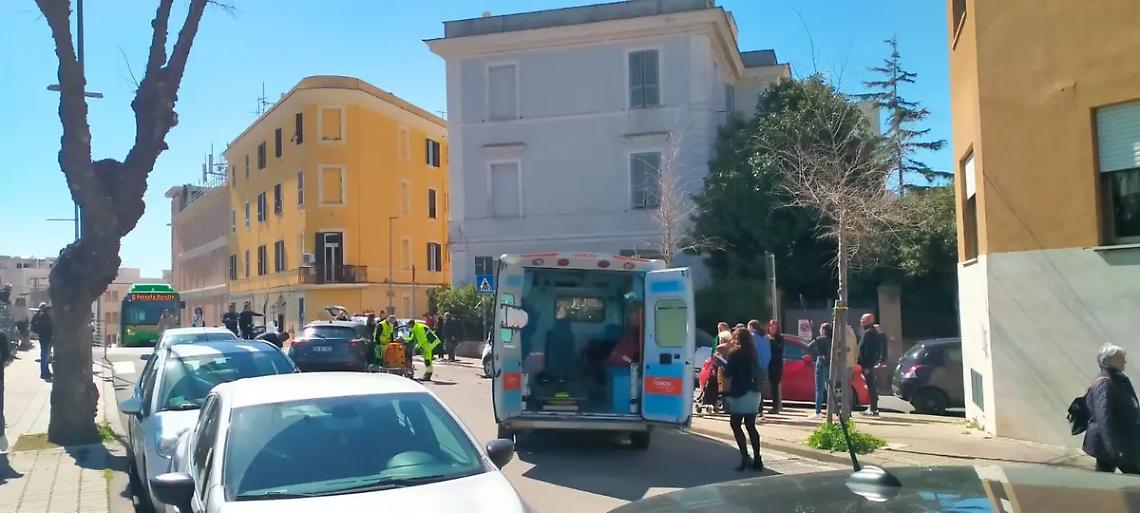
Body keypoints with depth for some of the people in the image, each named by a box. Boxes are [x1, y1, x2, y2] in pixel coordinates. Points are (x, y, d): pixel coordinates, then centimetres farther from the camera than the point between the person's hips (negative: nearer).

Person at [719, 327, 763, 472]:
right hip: (754, 393, 7)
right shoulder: (752, 353, 12)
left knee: (735, 425, 1)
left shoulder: (735, 352, -9)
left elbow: (727, 373, -12)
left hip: (741, 394, -7)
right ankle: (757, 460, 10)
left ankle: (745, 457, -9)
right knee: (750, 426, 11)